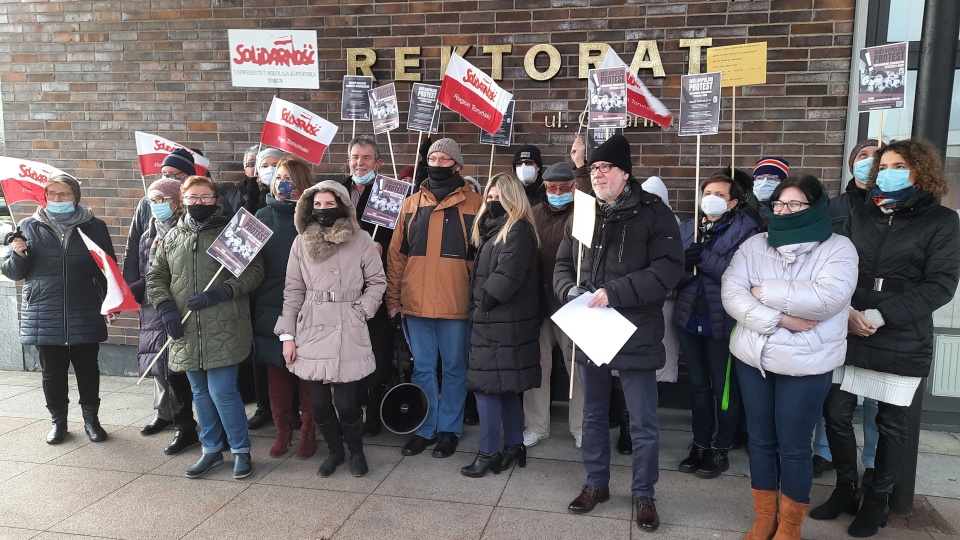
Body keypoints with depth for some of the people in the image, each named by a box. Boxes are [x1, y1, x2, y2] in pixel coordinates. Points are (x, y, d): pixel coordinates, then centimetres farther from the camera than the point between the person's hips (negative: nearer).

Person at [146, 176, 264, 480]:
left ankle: (241, 450, 13)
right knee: (200, 392, 14)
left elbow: (254, 271, -6)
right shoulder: (173, 236, 12)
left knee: (222, 391, -5)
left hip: (223, 330, -5)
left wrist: (220, 292, -17)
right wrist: (165, 307, -3)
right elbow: (156, 276, 14)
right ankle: (211, 449, 29)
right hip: (186, 330, 5)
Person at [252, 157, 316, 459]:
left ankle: (308, 432, 18)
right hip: (270, 307, 4)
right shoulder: (264, 215, 10)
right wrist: (252, 300, 2)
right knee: (276, 373, 10)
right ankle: (282, 431, 24)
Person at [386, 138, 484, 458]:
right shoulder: (412, 204, 10)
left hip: (456, 304, -3)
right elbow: (396, 254, 9)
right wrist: (393, 298, 5)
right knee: (422, 369, 12)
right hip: (415, 303, 3)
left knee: (454, 369, 8)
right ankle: (424, 429, 26)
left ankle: (449, 429, 23)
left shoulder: (474, 204, 0)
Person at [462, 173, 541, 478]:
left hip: (502, 324, -10)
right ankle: (514, 446, 23)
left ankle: (489, 453, 4)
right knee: (507, 387, 14)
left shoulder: (518, 230, -12)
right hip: (493, 320, 10)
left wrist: (481, 302, -11)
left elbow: (506, 276, -20)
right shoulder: (494, 229, 18)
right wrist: (478, 306, 8)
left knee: (486, 385, -5)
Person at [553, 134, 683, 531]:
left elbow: (668, 269, -17)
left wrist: (614, 293, -23)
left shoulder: (653, 212, -7)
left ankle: (643, 494, 26)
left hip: (636, 333, -4)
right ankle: (596, 483, 35)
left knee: (643, 424, 7)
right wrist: (571, 291, -10)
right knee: (593, 415, 18)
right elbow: (562, 266, 13)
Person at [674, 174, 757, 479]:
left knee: (723, 389, 8)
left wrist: (702, 257, -24)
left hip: (722, 322, -4)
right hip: (689, 318, 5)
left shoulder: (744, 230, -5)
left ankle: (720, 450, 22)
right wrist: (685, 265, -21)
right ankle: (700, 444, 28)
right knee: (698, 386, 15)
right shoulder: (686, 229, 10)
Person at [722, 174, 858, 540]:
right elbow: (731, 293, -9)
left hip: (806, 365, -3)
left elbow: (827, 297, -22)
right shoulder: (754, 246, 4)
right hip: (752, 358, 4)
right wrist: (778, 319, -20)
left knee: (794, 446, 6)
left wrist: (765, 292, -15)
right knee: (759, 440, 13)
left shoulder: (838, 249, -5)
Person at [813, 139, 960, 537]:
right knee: (836, 413, 4)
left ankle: (877, 499, 27)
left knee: (891, 423, 9)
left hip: (902, 343, -3)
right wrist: (845, 312, -12)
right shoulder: (860, 215, 10)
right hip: (849, 336, 3)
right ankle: (845, 488, 25)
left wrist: (880, 316, -18)